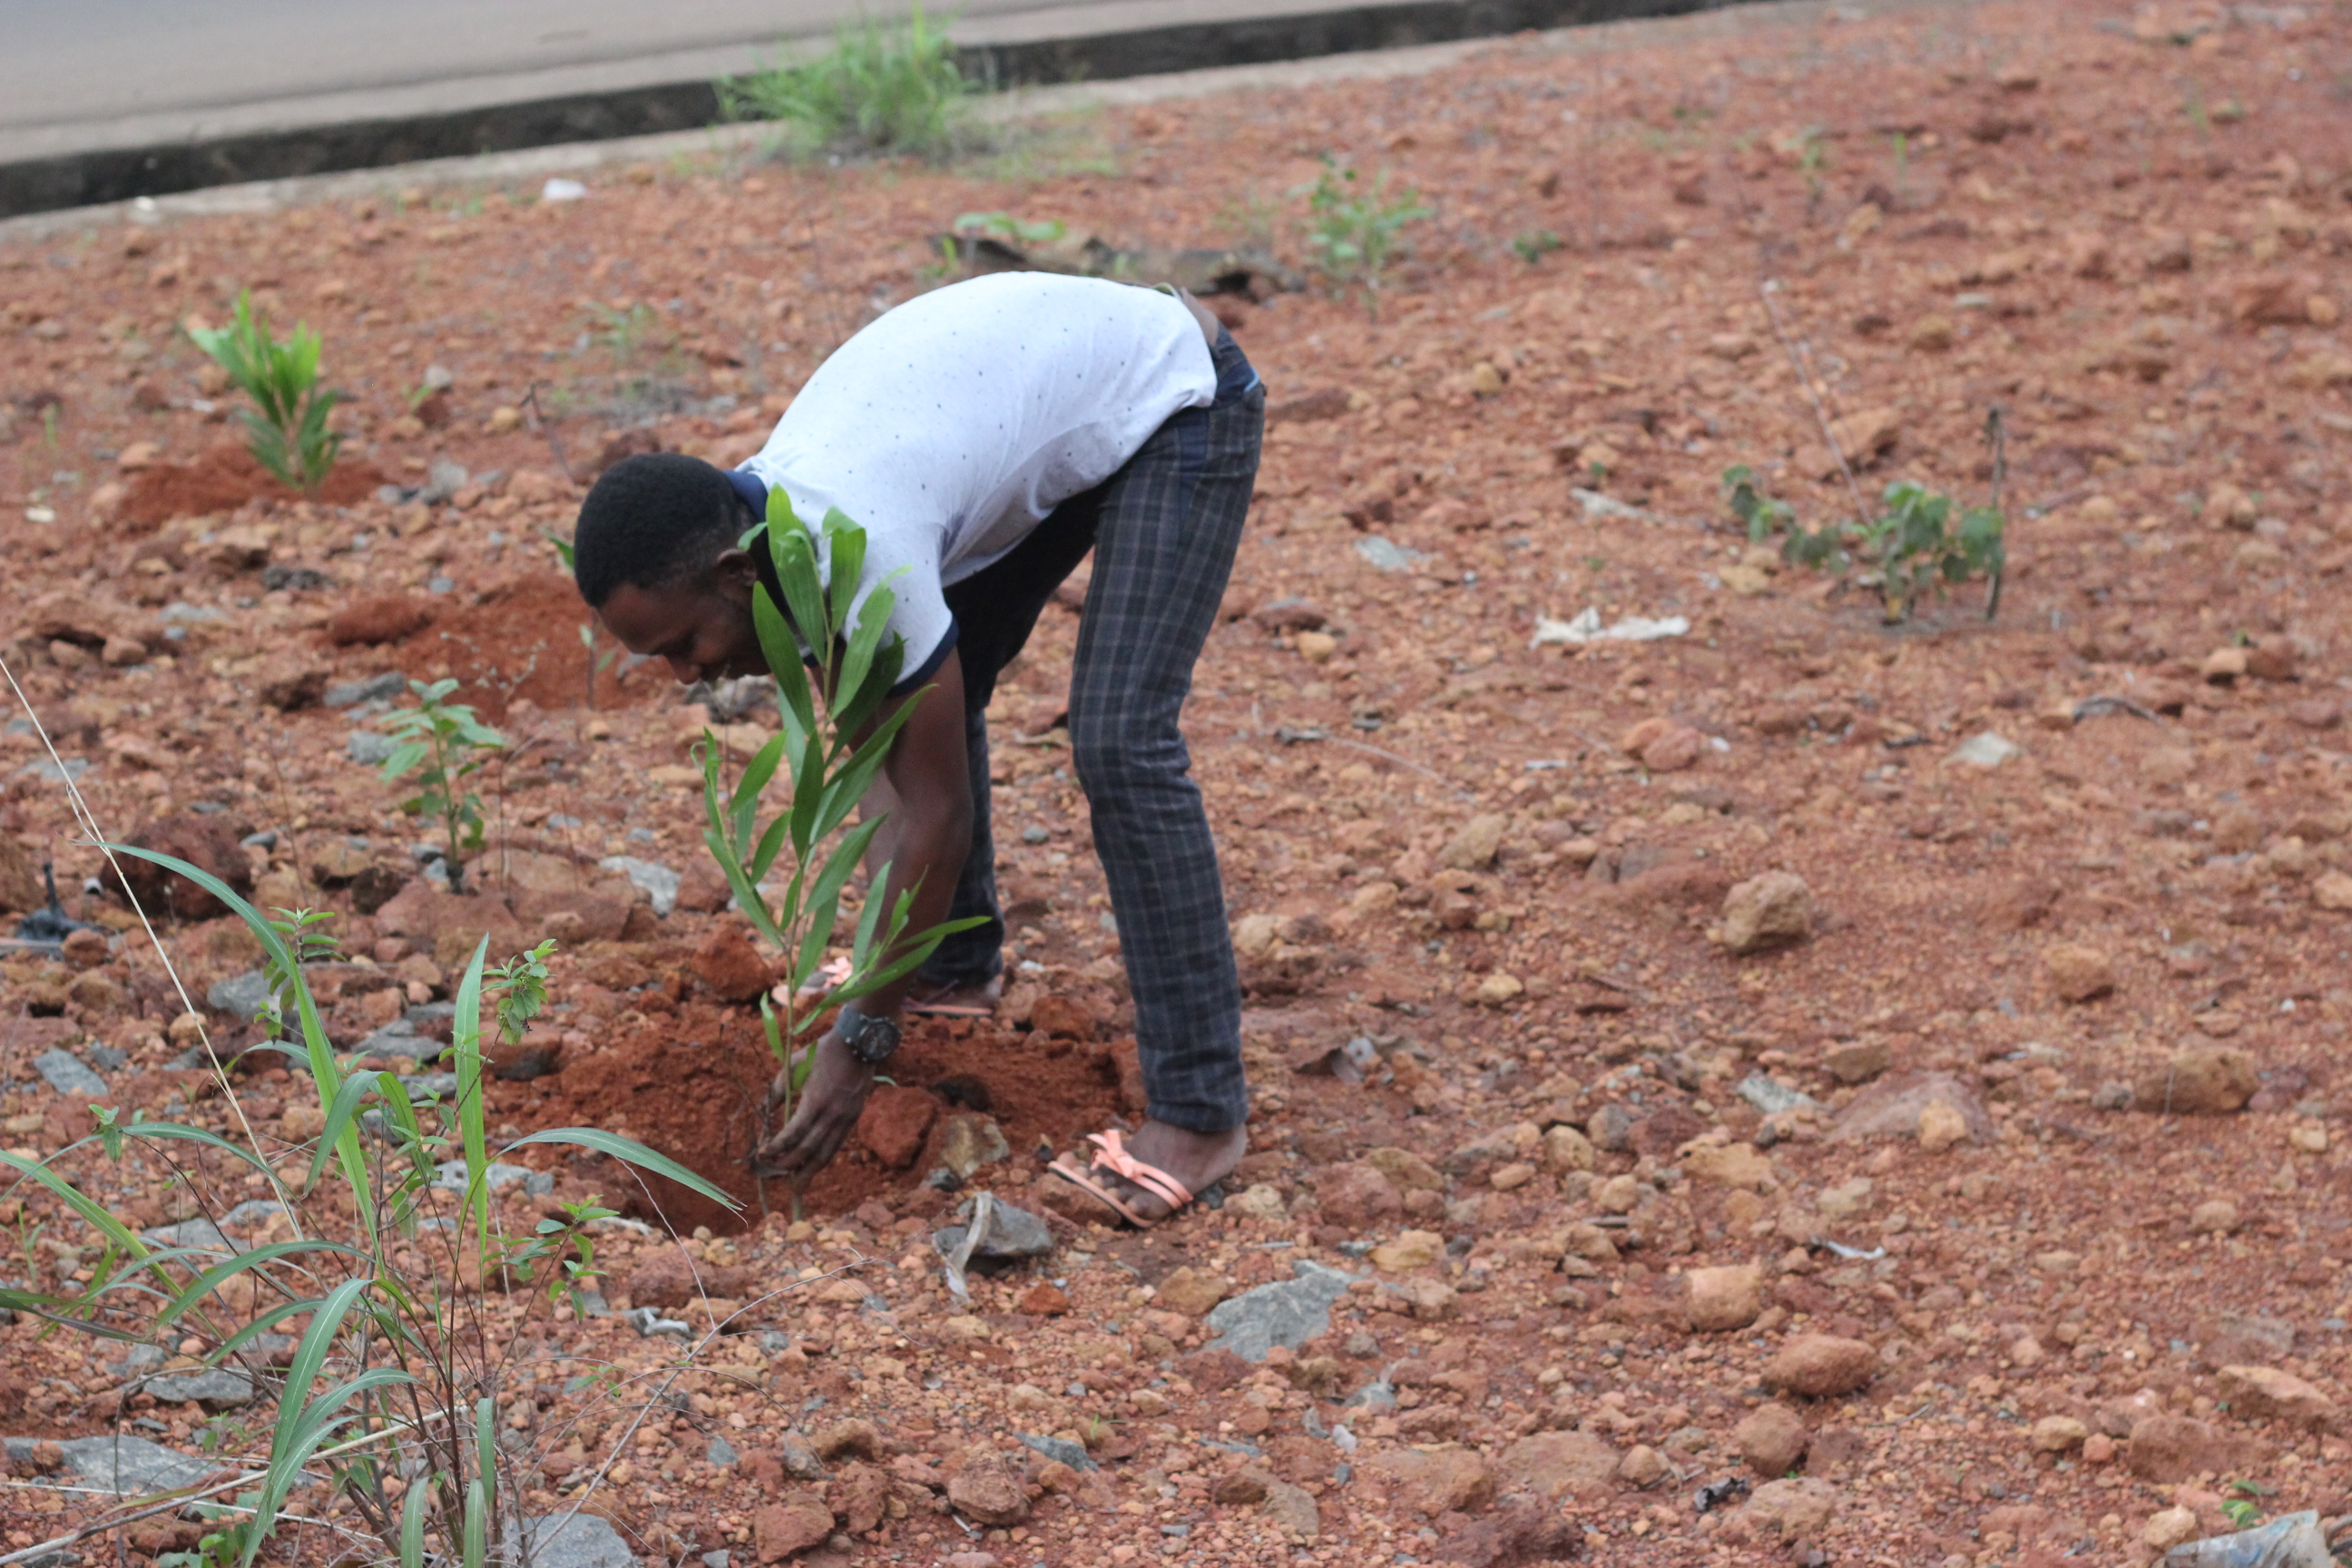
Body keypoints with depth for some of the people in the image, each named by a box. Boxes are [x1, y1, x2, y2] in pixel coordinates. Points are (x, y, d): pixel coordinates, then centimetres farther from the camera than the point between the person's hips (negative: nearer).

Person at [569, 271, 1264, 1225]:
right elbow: (885, 769, -1)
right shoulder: (768, 511, -8)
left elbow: (939, 811, -26)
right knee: (928, 696, 11)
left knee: (1118, 742, -20)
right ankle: (959, 959, 33)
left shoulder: (859, 549, -34)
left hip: (1174, 398, -9)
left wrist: (863, 1036, -20)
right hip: (1063, 397, 9)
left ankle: (1200, 1110, -16)